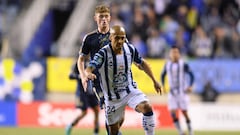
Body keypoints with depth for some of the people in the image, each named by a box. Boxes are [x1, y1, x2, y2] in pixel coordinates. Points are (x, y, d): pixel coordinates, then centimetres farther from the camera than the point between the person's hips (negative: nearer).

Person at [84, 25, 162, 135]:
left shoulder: (130, 49, -7)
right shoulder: (103, 54, -21)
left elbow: (142, 63, 12)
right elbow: (90, 68, -36)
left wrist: (154, 81, 17)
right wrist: (88, 74, -61)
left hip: (130, 90, 2)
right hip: (112, 96, -2)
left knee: (147, 108, -26)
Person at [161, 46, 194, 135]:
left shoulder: (183, 64, -8)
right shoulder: (167, 64, 3)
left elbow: (191, 75, -3)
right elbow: (163, 75, 19)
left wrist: (190, 86, -16)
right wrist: (163, 85, 7)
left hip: (182, 91, -3)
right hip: (172, 92, 3)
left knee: (184, 112, 0)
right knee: (173, 113, -9)